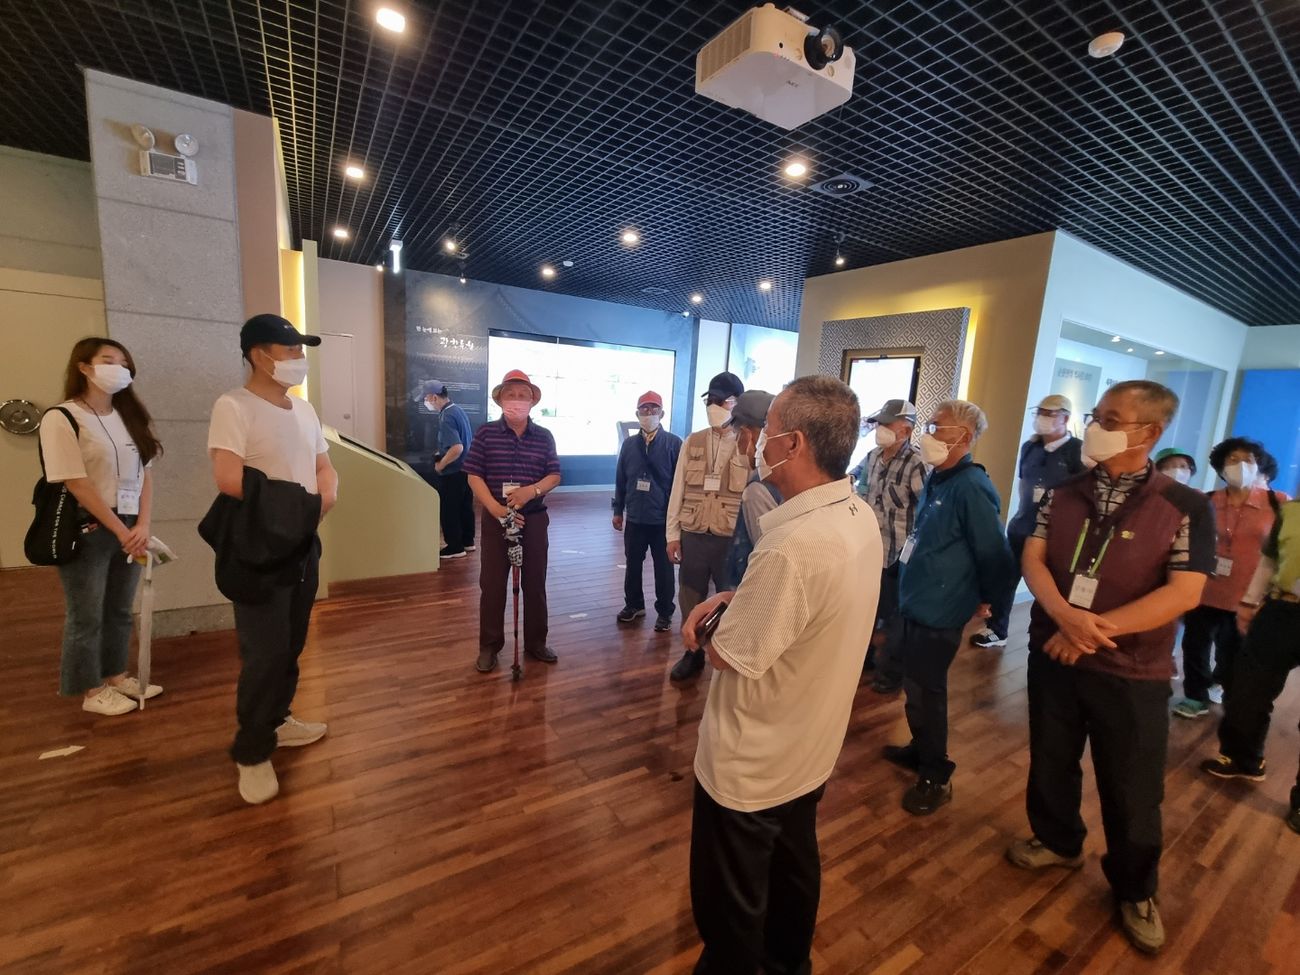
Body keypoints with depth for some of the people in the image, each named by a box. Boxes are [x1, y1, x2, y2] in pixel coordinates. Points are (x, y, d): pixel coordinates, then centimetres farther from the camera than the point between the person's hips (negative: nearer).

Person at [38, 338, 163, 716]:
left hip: (130, 528, 6)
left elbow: (145, 474, 5)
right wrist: (120, 530, -14)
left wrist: (142, 526, -6)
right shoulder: (61, 418, -9)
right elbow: (77, 484, -13)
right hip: (87, 529, -5)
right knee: (87, 615, 6)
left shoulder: (130, 416, 9)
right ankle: (91, 691, 19)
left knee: (119, 610, 15)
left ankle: (116, 676, 29)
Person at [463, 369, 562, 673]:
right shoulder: (486, 433, -3)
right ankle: (489, 647, 20)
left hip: (534, 518, 2)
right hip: (495, 519, -2)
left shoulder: (544, 436, 2)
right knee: (492, 584, 5)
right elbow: (474, 477, -6)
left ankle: (536, 642, 26)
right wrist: (496, 508, -20)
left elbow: (554, 476, 1)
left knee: (535, 583, 10)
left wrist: (532, 490, -19)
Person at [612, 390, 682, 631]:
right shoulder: (629, 444, 6)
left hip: (663, 519, -3)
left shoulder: (674, 443, -5)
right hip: (634, 518, 4)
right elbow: (620, 480, 10)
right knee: (633, 564, 16)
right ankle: (634, 604, 35)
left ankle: (665, 612, 24)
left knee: (663, 568, 8)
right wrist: (618, 510, 10)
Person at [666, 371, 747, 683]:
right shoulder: (692, 443, 6)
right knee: (691, 598, 15)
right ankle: (693, 652, 35)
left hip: (732, 538, -3)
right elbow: (678, 490, 7)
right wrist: (673, 533, 5)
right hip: (693, 535, 3)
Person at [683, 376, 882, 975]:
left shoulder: (795, 545, -36)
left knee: (729, 902, 18)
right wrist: (734, 599, -7)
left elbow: (730, 656, -25)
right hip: (809, 749, 9)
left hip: (750, 764, -8)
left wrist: (711, 620, -5)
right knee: (794, 868, 31)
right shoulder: (860, 518, -6)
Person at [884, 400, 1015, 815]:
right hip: (917, 605, 9)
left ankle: (936, 777, 24)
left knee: (924, 692, 5)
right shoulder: (937, 479, 7)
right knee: (917, 686, 21)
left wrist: (984, 600, -3)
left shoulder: (971, 487, -22)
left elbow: (995, 554, -18)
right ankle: (920, 749, 40)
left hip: (938, 613, -9)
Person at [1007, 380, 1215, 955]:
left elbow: (1183, 593, -16)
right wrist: (1066, 615, -22)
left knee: (1132, 790, 13)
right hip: (1052, 656, 3)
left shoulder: (1185, 507, -10)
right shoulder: (1065, 494, 0)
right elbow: (1032, 558, -5)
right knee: (1051, 762, 19)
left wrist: (1096, 629, -22)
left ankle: (1135, 891, 38)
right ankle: (1058, 841, 44)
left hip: (1131, 673, -3)